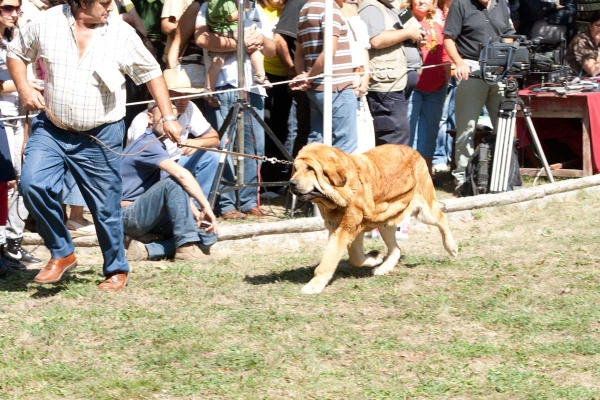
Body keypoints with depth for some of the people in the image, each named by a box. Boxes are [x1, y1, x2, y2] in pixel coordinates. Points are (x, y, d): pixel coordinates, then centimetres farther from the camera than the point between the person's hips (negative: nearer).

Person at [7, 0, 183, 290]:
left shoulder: (121, 33, -7)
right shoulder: (46, 24, -5)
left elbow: (151, 72, 4)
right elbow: (16, 53, 11)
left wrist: (168, 117, 0)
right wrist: (23, 88, -5)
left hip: (101, 137, -1)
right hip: (51, 130, 1)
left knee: (106, 208, 4)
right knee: (32, 185, -19)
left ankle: (116, 269, 27)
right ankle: (62, 253, 1)